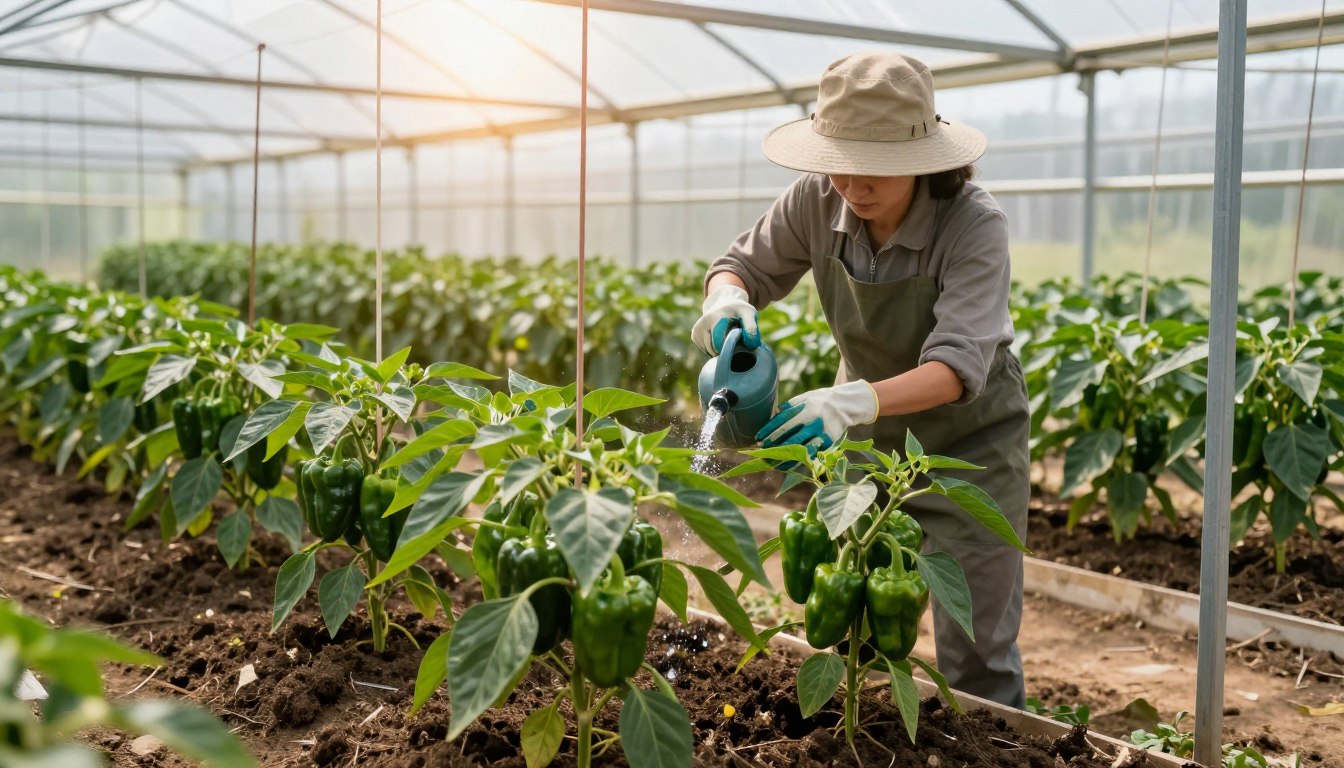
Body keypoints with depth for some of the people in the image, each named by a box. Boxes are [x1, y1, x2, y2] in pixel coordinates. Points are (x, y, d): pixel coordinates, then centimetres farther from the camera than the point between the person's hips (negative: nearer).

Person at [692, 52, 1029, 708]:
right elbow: (747, 265, -3)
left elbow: (959, 363, -37)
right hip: (866, 431, 4)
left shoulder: (973, 224, -29)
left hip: (968, 438, -4)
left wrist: (857, 400, -54)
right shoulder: (817, 200, -17)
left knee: (975, 657, 1)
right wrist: (728, 298, -28)